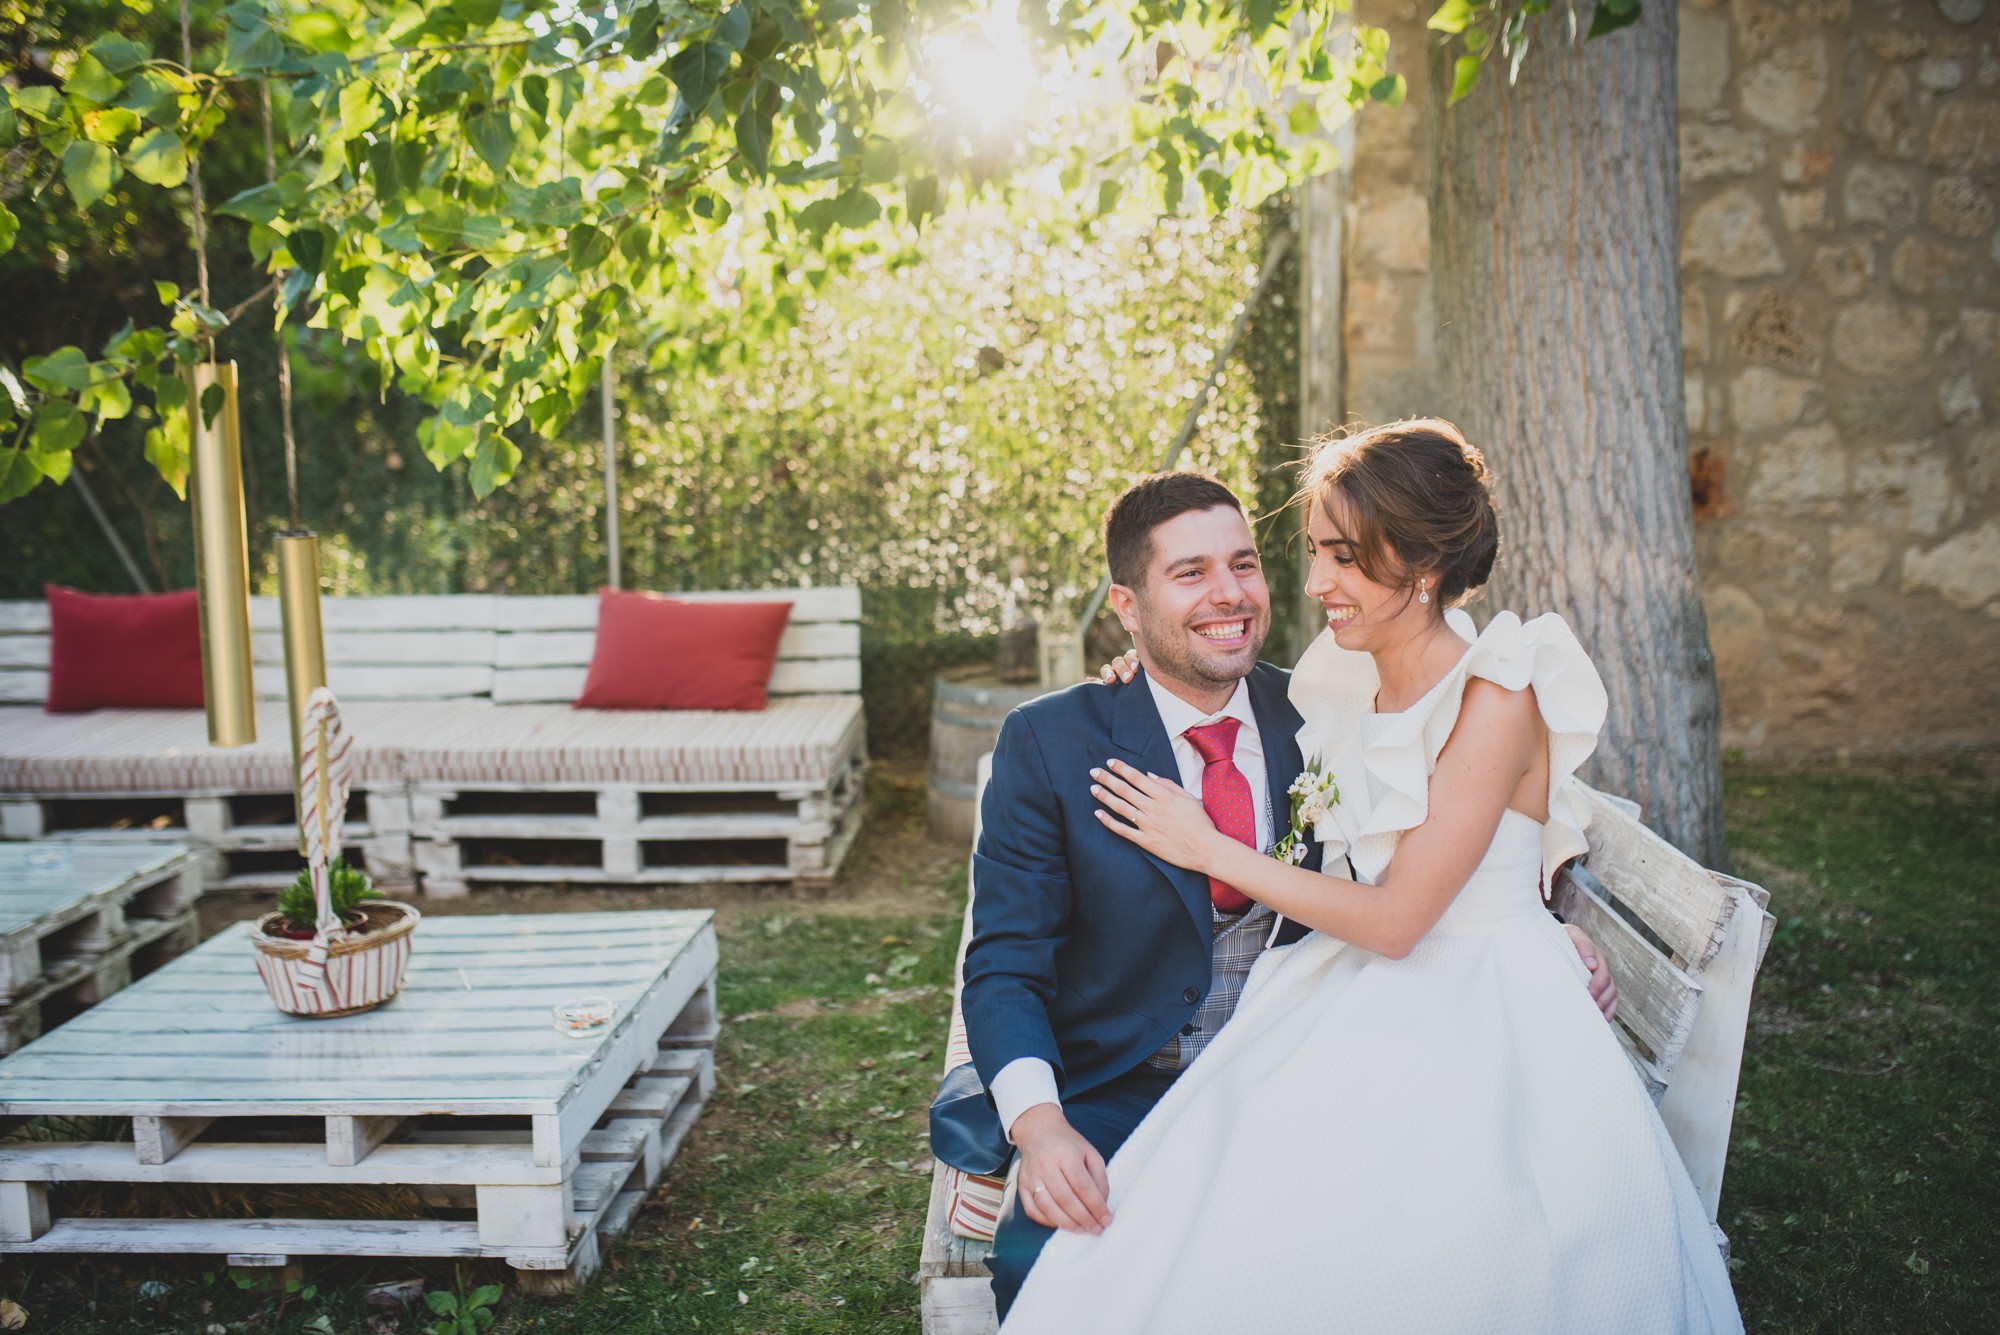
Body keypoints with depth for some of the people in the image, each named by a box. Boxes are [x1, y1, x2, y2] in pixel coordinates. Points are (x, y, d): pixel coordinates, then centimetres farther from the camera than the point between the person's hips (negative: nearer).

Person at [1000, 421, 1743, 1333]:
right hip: (1360, 1008, 6)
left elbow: (1395, 919, -15)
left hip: (1476, 1025, -6)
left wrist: (1208, 849, -7)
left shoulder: (1496, 699, -14)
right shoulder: (1351, 681, 7)